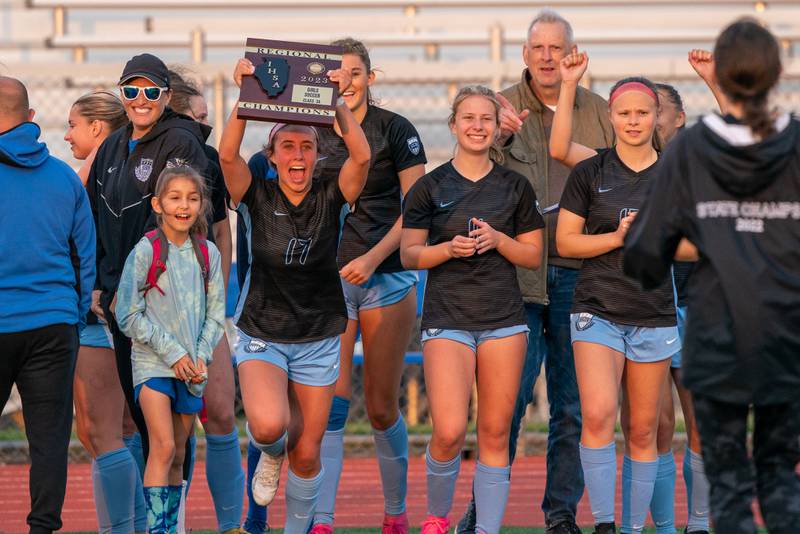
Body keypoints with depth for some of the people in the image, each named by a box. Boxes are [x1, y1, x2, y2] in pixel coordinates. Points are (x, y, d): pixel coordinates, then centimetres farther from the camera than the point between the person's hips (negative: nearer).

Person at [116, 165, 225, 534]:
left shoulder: (208, 254, 6)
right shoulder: (146, 250, -7)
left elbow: (215, 314, 11)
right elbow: (128, 316, -8)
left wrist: (201, 356, -5)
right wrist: (172, 352, -11)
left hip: (191, 367, 4)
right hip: (152, 362, -4)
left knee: (177, 457, 8)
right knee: (163, 447, -16)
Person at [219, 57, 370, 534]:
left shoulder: (331, 198, -4)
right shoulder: (259, 197, -5)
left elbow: (362, 155, -22)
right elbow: (228, 154, -22)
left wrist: (339, 101, -30)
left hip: (319, 340, 1)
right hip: (262, 336, -1)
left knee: (307, 455, 4)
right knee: (269, 425, -28)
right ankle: (270, 453, 10)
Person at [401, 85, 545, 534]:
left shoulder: (516, 187, 9)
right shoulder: (430, 187, 4)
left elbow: (534, 256, 10)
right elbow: (409, 255, 6)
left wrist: (497, 239, -8)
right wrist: (449, 248, -12)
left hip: (505, 319, 2)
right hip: (447, 317, -2)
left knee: (495, 433, 0)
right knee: (450, 431, -13)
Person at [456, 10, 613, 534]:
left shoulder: (600, 113, 11)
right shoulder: (501, 108, 3)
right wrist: (496, 135, -25)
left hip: (579, 274, 3)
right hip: (518, 274, -2)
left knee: (573, 404, 6)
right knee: (507, 397, -6)